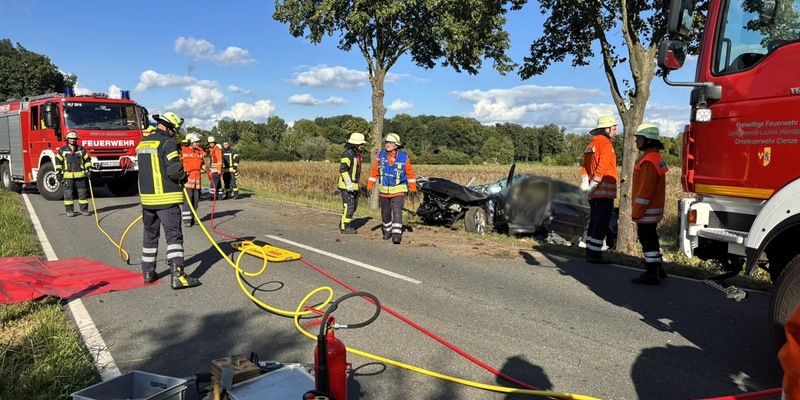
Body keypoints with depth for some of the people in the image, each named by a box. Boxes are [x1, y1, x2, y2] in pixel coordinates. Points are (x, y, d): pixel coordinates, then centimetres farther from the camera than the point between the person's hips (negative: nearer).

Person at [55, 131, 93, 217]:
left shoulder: (81, 149, 8)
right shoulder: (62, 150, 6)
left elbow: (87, 160, 10)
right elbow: (58, 161, 8)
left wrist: (89, 170, 2)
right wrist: (58, 173, 2)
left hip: (80, 175, 1)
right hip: (68, 176, -1)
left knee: (83, 193, 3)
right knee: (68, 193, 1)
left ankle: (84, 209, 11)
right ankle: (70, 211, 8)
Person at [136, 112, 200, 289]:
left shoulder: (142, 144, 12)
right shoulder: (167, 143, -12)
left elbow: (144, 169, 18)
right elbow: (174, 170, -18)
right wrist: (184, 177, 1)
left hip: (147, 197, 7)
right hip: (167, 198, -7)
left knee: (150, 234, 16)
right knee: (174, 235, -6)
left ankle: (148, 272, 23)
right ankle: (177, 275, -12)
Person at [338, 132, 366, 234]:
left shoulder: (356, 154, 15)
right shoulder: (348, 154, -16)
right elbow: (343, 169, -23)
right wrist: (349, 184, -25)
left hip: (353, 185, 10)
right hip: (346, 185, -10)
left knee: (354, 206, 15)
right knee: (349, 206, -6)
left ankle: (343, 223, 25)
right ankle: (345, 227, 4)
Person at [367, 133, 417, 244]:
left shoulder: (404, 157, -8)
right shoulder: (380, 155, -1)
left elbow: (410, 173, 1)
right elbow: (374, 172, 4)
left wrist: (413, 188, 4)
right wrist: (369, 186, 2)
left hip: (398, 190, -3)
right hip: (384, 190, 3)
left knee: (397, 210, -18)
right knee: (385, 213, 13)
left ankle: (397, 234, -17)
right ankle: (387, 231, 33)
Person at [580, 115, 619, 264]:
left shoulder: (592, 144, 17)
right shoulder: (606, 144, -10)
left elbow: (585, 167, 11)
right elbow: (602, 167, -20)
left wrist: (585, 184, 2)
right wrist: (594, 184, -18)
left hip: (594, 192, 9)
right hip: (604, 190, -9)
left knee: (594, 222, 13)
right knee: (602, 223, -5)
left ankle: (590, 253, 18)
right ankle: (595, 255, -4)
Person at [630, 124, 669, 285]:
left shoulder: (649, 161, -20)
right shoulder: (655, 157, 15)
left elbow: (645, 189, -22)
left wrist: (636, 211, -19)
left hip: (647, 210, -10)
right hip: (653, 209, 10)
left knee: (648, 240, -3)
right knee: (650, 239, 19)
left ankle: (651, 274, 5)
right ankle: (658, 270, 29)